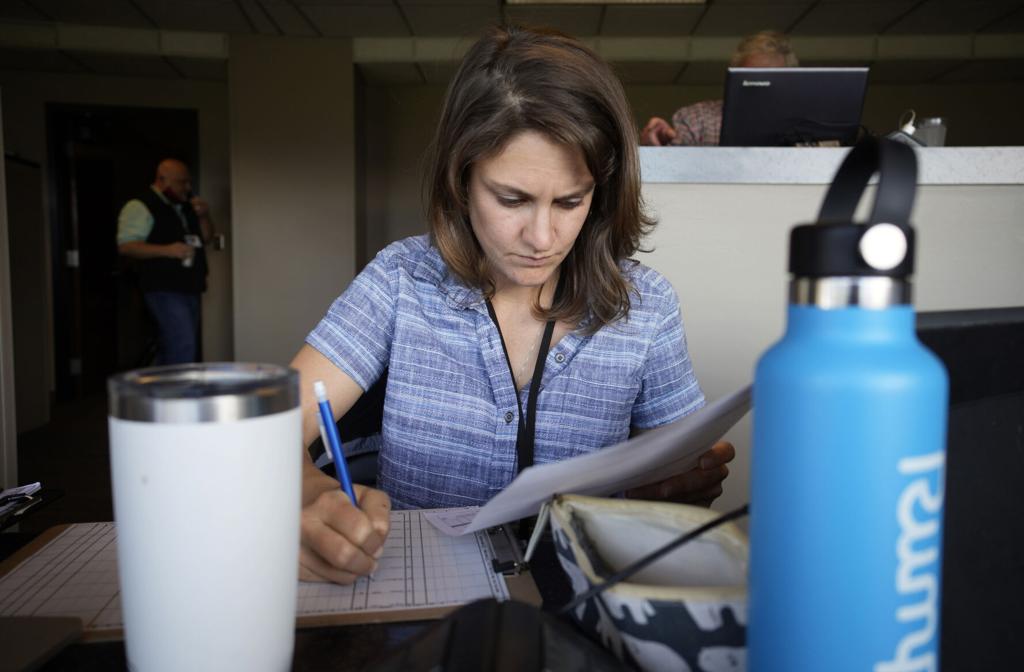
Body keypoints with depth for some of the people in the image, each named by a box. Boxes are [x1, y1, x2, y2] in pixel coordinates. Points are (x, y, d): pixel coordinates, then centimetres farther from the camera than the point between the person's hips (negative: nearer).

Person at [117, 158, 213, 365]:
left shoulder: (185, 206, 17)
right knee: (183, 347, -17)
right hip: (164, 289, -8)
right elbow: (126, 245, -14)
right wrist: (167, 250, -24)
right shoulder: (139, 207, -7)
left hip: (189, 287, 8)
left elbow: (206, 237, 22)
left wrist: (203, 216, 3)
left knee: (169, 349, 13)